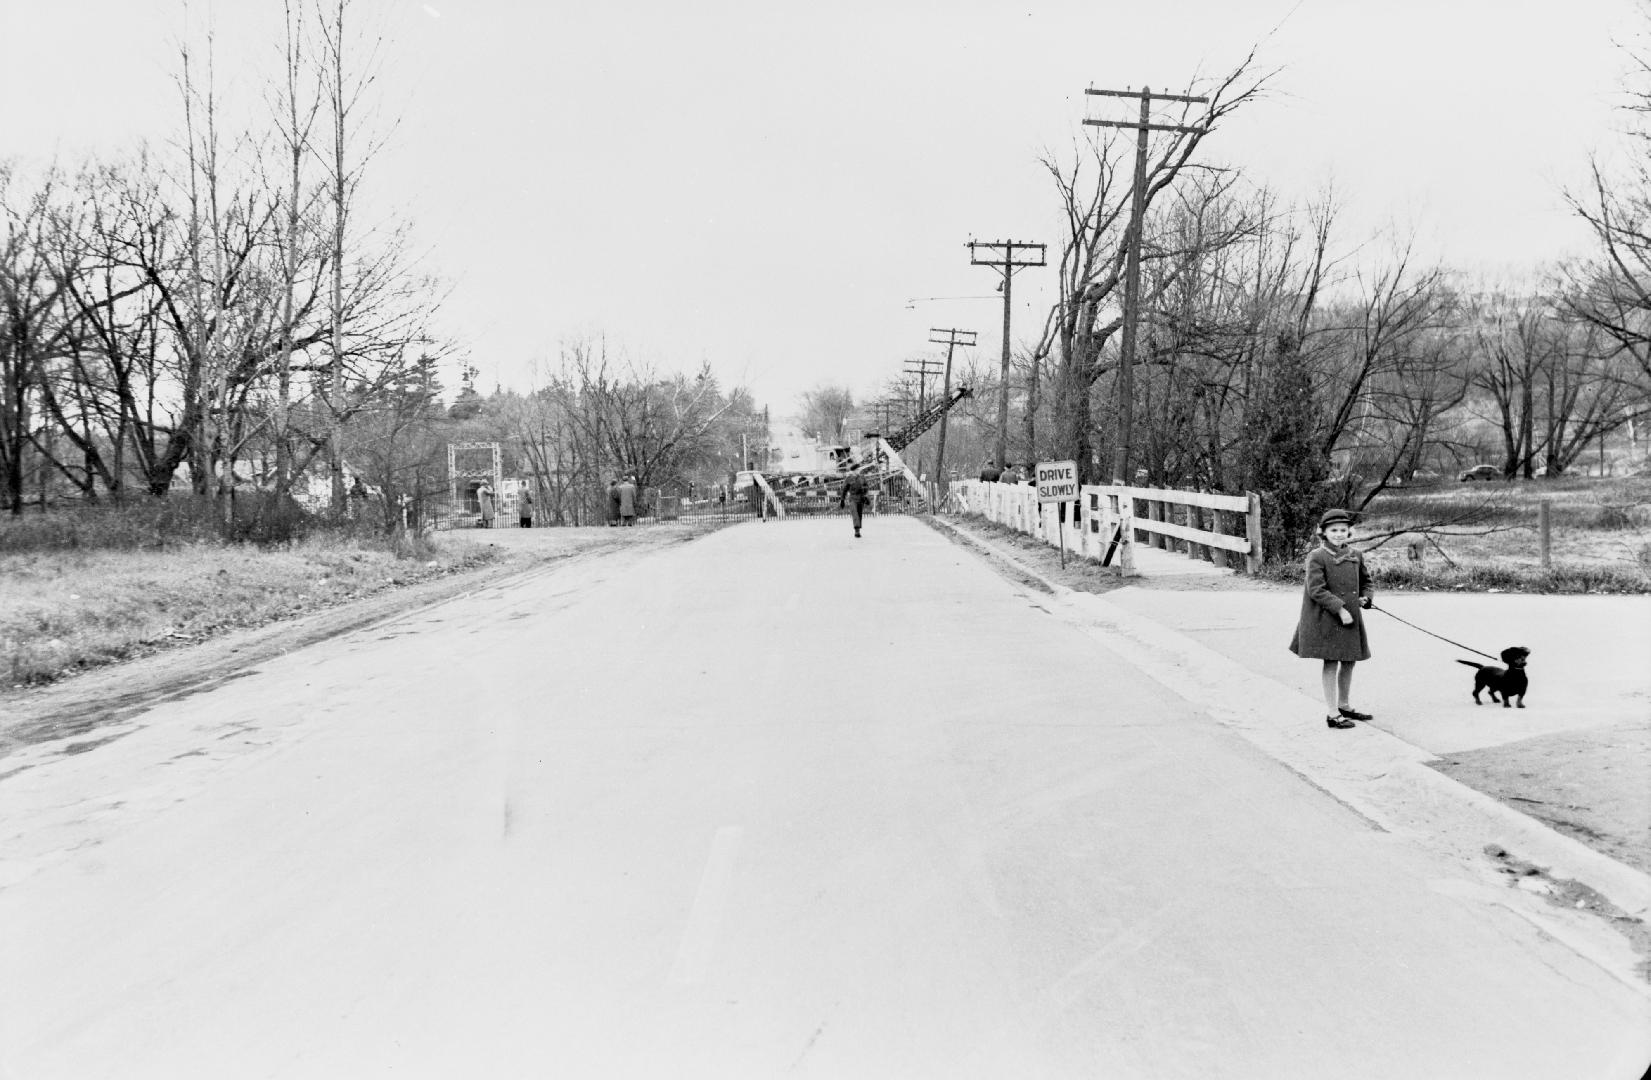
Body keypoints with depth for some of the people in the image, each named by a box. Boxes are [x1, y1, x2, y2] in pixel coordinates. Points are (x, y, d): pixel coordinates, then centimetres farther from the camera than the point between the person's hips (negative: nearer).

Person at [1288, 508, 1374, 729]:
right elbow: (1316, 589, -18)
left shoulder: (1356, 555, 8)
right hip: (1326, 619, -6)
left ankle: (1344, 705, 32)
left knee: (1349, 661, 15)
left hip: (1351, 617, 6)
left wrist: (1365, 597, 2)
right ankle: (1332, 714, 5)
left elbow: (1365, 580, 23)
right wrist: (1340, 609, -23)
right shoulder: (1316, 557, -12)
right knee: (1331, 662, -2)